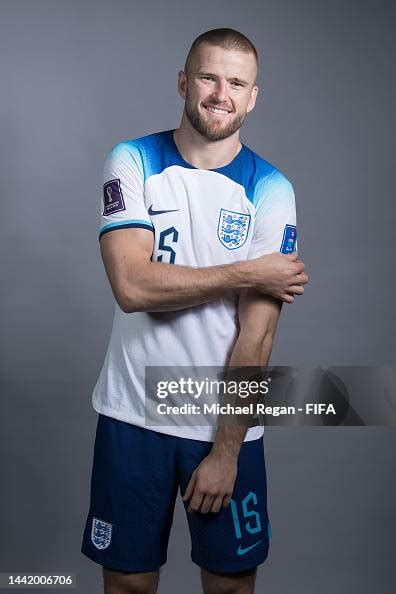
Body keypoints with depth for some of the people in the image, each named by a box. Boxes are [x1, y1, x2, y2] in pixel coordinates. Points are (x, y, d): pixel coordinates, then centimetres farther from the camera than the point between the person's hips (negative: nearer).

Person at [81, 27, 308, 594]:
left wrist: (225, 451, -12)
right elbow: (132, 286, -18)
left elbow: (257, 334, -11)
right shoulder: (133, 161, -3)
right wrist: (249, 274, -15)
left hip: (228, 421, 0)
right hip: (133, 413, 0)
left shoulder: (269, 189, -6)